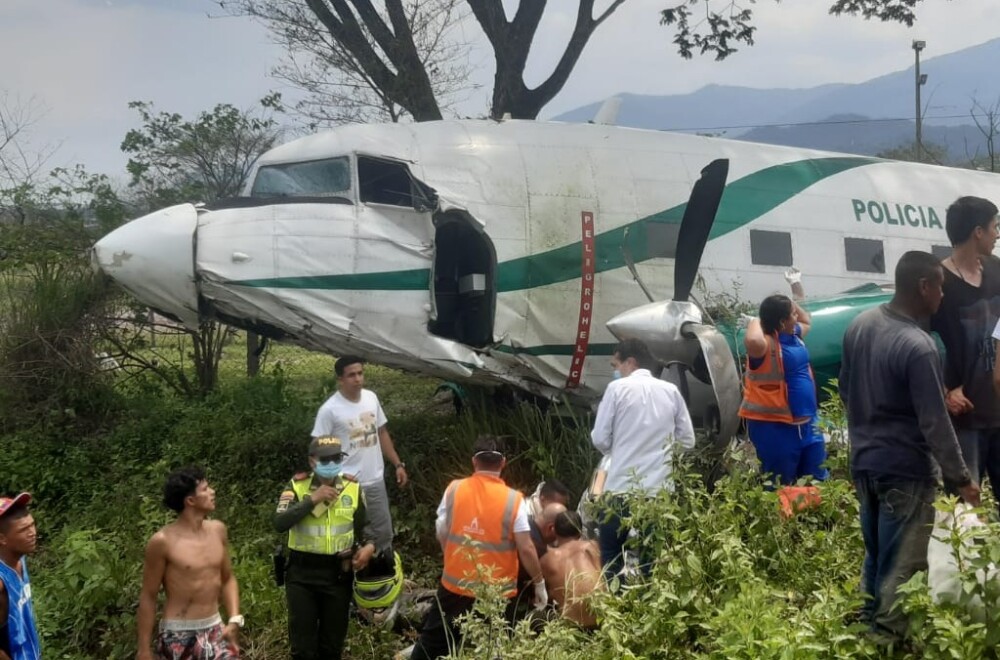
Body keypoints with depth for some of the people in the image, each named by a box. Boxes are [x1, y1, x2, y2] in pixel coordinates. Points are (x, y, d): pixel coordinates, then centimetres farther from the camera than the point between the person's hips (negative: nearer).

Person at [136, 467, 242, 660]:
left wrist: (234, 620, 3)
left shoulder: (217, 530, 4)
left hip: (214, 630, 5)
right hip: (178, 635, -5)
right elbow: (148, 597, -6)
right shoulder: (163, 541, -13)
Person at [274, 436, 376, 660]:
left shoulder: (353, 488, 1)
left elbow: (362, 526, 13)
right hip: (302, 574, -2)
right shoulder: (297, 486, -6)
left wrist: (368, 546, -8)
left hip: (339, 574, 2)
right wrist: (311, 500, -24)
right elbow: (280, 523, -20)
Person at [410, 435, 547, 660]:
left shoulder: (454, 489, -6)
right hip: (497, 592, -2)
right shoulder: (513, 499, -13)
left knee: (433, 642, 18)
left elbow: (442, 535, 2)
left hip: (455, 585, 2)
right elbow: (526, 549, -13)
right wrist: (539, 584, 0)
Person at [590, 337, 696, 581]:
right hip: (660, 489, 3)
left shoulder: (617, 388, -3)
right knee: (653, 559, 8)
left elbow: (600, 439, -4)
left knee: (611, 557, 7)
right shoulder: (671, 390, 7)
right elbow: (687, 440, 10)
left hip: (622, 487, -3)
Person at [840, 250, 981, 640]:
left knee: (874, 558, 21)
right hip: (905, 471, -8)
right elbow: (935, 425, -21)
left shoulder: (859, 325, 0)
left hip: (863, 462, 8)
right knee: (901, 568, 4)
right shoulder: (919, 347, -24)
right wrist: (961, 479, -12)